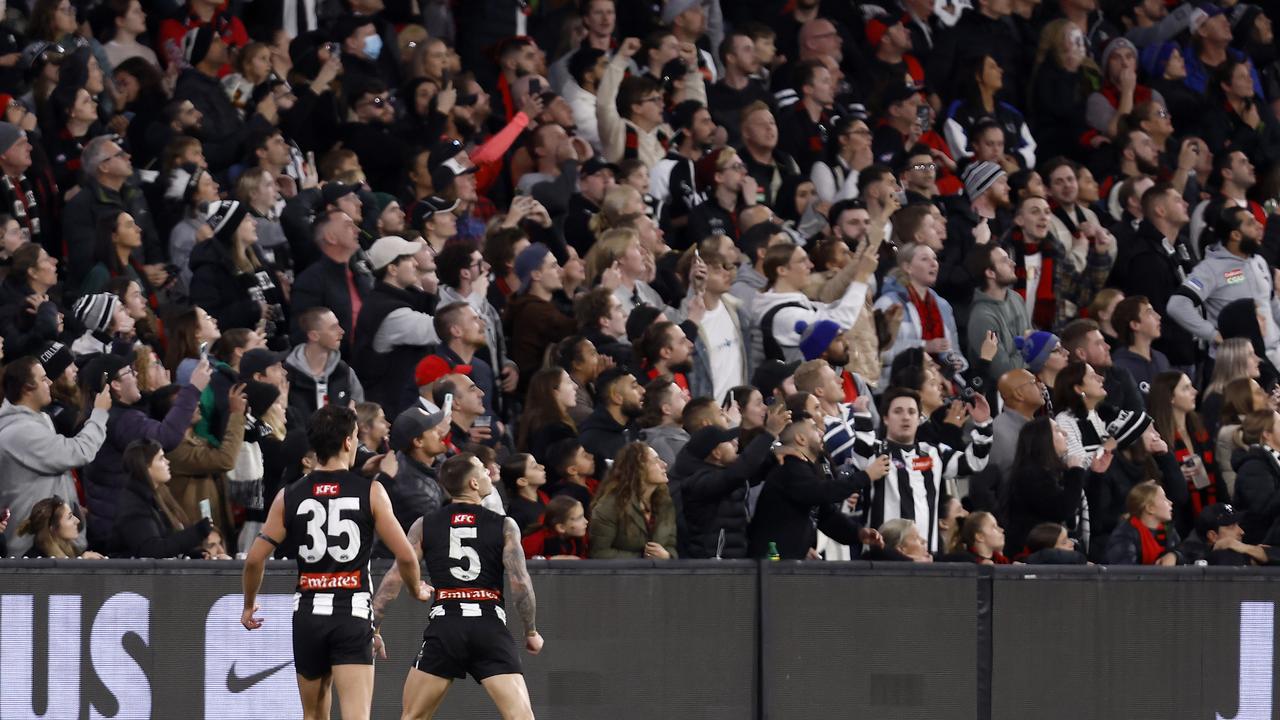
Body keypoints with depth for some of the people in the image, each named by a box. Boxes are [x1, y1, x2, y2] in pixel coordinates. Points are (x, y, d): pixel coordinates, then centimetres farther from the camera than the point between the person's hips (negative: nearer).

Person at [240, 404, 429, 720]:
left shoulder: (289, 497, 5)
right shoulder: (371, 492, -3)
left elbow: (254, 559, 4)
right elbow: (405, 556, -4)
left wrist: (249, 605, 22)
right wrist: (418, 590, 17)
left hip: (308, 614, 3)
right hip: (353, 612, -3)